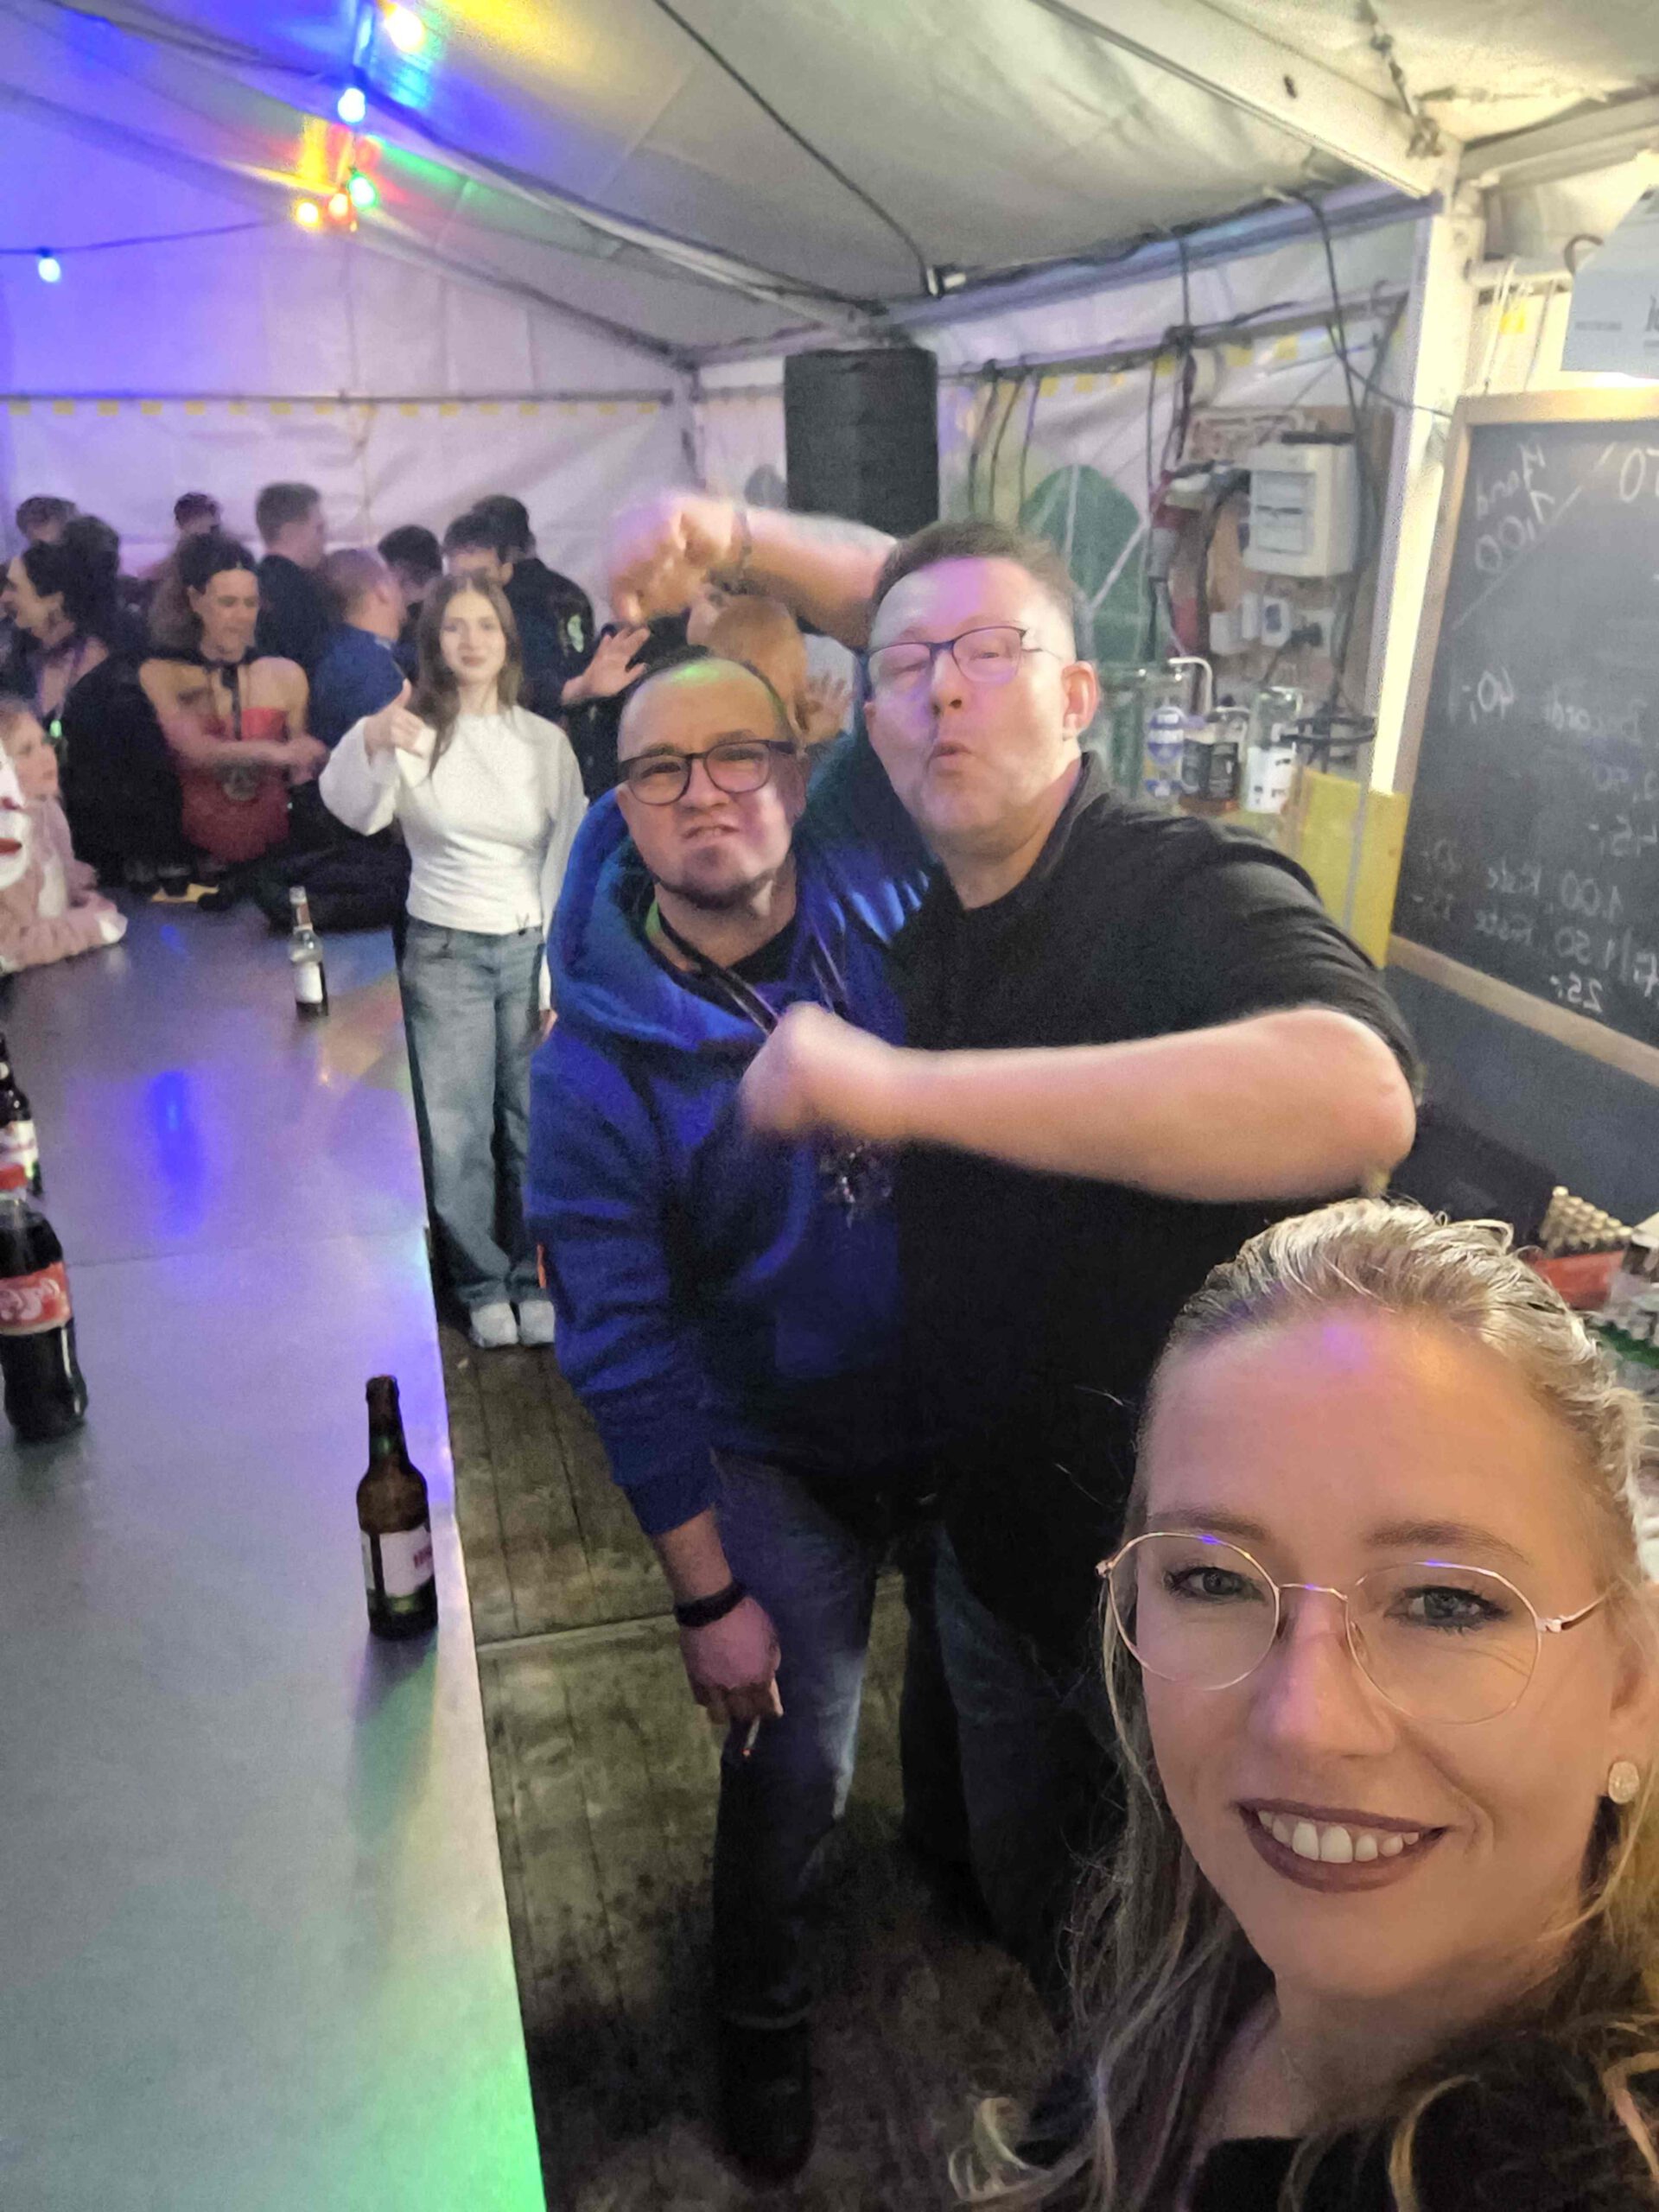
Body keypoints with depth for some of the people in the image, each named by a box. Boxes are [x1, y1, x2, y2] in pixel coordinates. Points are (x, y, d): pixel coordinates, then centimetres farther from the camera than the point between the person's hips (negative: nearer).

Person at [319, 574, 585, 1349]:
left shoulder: (544, 740, 3)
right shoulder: (414, 730, -1)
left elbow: (570, 857, 2)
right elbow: (354, 810, -18)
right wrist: (370, 744, -39)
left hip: (531, 948, 1)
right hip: (444, 953, -1)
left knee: (538, 1126, 6)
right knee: (455, 1133, 3)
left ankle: (538, 1278, 21)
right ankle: (482, 1284, 19)